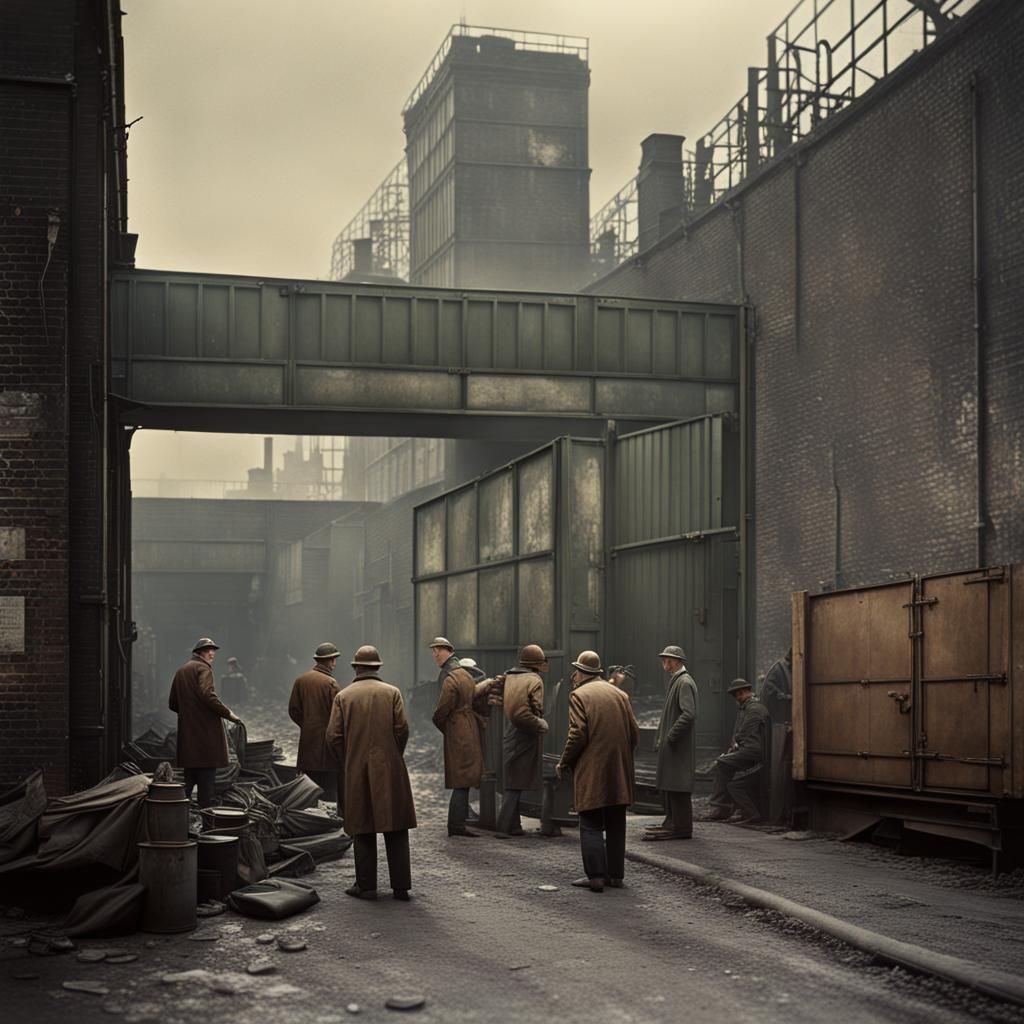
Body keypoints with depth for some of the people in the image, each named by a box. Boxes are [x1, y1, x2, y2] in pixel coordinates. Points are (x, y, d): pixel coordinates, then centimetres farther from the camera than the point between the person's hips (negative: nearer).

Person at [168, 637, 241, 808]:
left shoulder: (181, 671, 17)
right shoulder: (203, 668, -8)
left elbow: (172, 704, 20)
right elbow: (208, 695, -24)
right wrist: (228, 713, -17)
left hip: (187, 732, 8)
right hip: (205, 729, -8)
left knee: (189, 776, 14)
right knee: (207, 774, -5)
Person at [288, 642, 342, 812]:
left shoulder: (301, 680, 5)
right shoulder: (330, 683, -13)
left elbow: (293, 710, 7)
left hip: (307, 741, 6)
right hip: (325, 741, -6)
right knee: (330, 785, -2)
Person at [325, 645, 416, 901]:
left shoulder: (343, 695, 3)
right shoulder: (392, 692, 2)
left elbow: (333, 736, -3)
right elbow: (402, 729, -7)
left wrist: (347, 764, 9)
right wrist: (394, 757, 8)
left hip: (356, 772, 0)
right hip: (390, 769, 0)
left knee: (363, 829, 6)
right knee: (396, 829, 4)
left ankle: (366, 885, 6)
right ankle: (400, 885, 4)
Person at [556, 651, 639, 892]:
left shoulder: (579, 695, -6)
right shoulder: (619, 694, 12)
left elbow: (578, 735, -15)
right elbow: (634, 733, 11)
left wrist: (563, 763, -3)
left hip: (591, 772, -6)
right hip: (619, 771, 6)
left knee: (591, 826, -2)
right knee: (615, 825, 12)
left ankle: (596, 876, -7)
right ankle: (616, 874, 15)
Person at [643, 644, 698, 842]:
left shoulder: (684, 683, -14)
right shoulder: (675, 681, 18)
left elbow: (688, 714, -23)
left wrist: (669, 738, -21)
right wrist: (660, 738, 18)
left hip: (679, 745, -10)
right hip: (670, 746, 10)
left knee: (677, 786, -7)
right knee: (667, 785, 14)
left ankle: (681, 827, -4)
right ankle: (672, 822, 21)